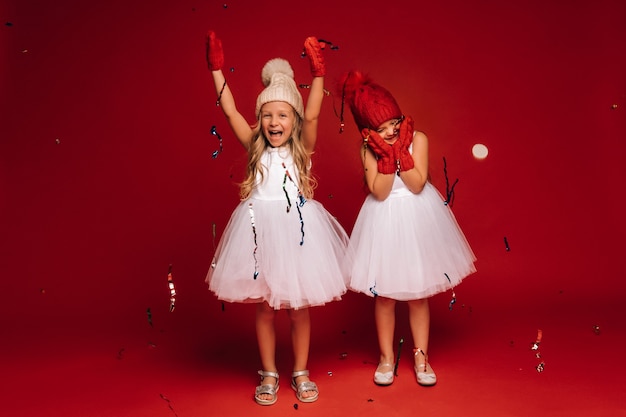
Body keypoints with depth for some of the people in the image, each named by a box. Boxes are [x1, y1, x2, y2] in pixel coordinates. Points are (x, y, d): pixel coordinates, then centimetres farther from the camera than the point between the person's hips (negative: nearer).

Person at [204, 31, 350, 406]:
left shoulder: (302, 148, 0)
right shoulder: (256, 148, 3)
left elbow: (312, 115, -16)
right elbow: (230, 111, -2)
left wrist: (318, 74, -22)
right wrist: (217, 69, -4)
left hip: (297, 228, -1)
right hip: (261, 230, 1)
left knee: (299, 306, 9)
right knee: (265, 306, 10)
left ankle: (301, 373, 28)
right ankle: (269, 374, 28)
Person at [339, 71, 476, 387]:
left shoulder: (418, 139, -10)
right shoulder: (369, 149, -9)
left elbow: (417, 185, -16)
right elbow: (379, 192, -17)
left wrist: (401, 152, -21)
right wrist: (386, 155, -23)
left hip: (418, 220, 0)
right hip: (385, 222, 0)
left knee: (419, 293, 10)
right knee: (384, 293, 8)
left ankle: (421, 357, 27)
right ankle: (386, 358, 26)